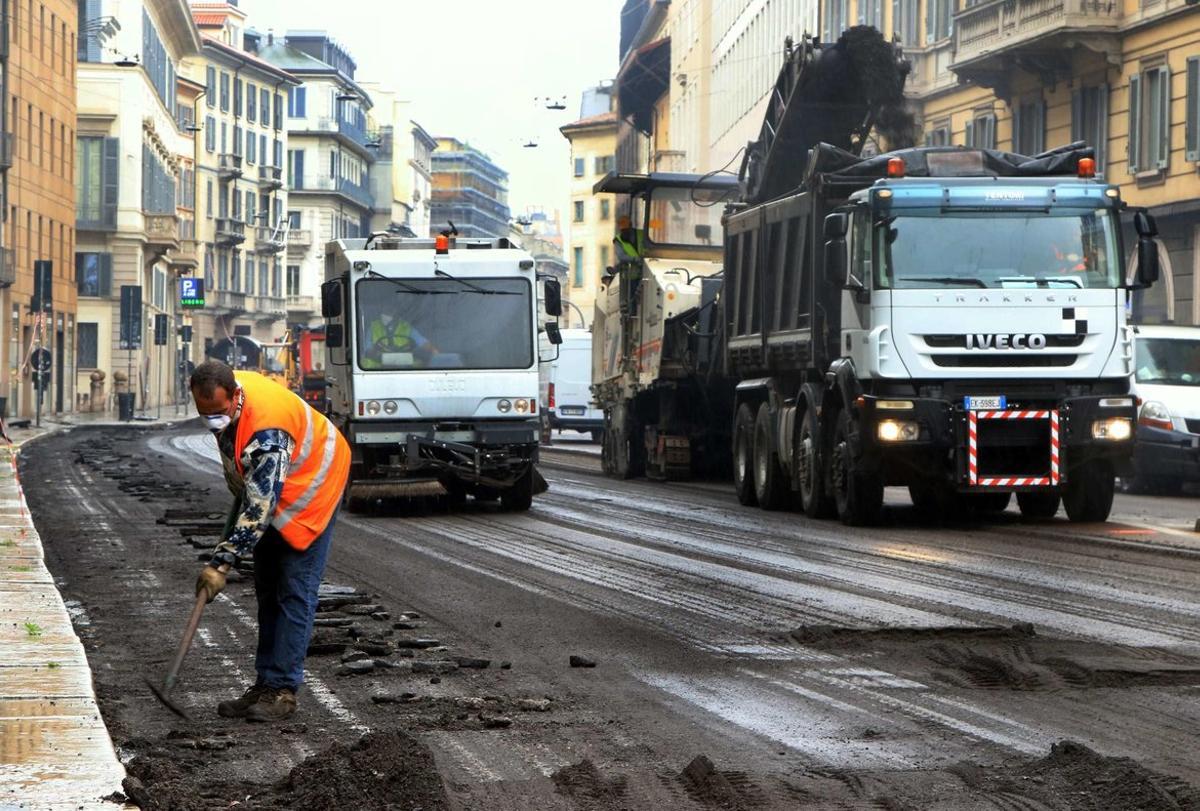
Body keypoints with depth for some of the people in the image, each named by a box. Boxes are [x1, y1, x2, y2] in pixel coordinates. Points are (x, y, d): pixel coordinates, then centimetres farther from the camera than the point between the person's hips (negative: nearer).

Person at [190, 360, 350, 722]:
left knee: (295, 592, -12)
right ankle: (265, 684, 14)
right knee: (267, 590, 10)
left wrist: (221, 563, -38)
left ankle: (282, 690, -11)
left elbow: (260, 507, -38)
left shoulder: (267, 430, -39)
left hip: (309, 488, -9)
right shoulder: (224, 398, -13)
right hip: (265, 486, 9)